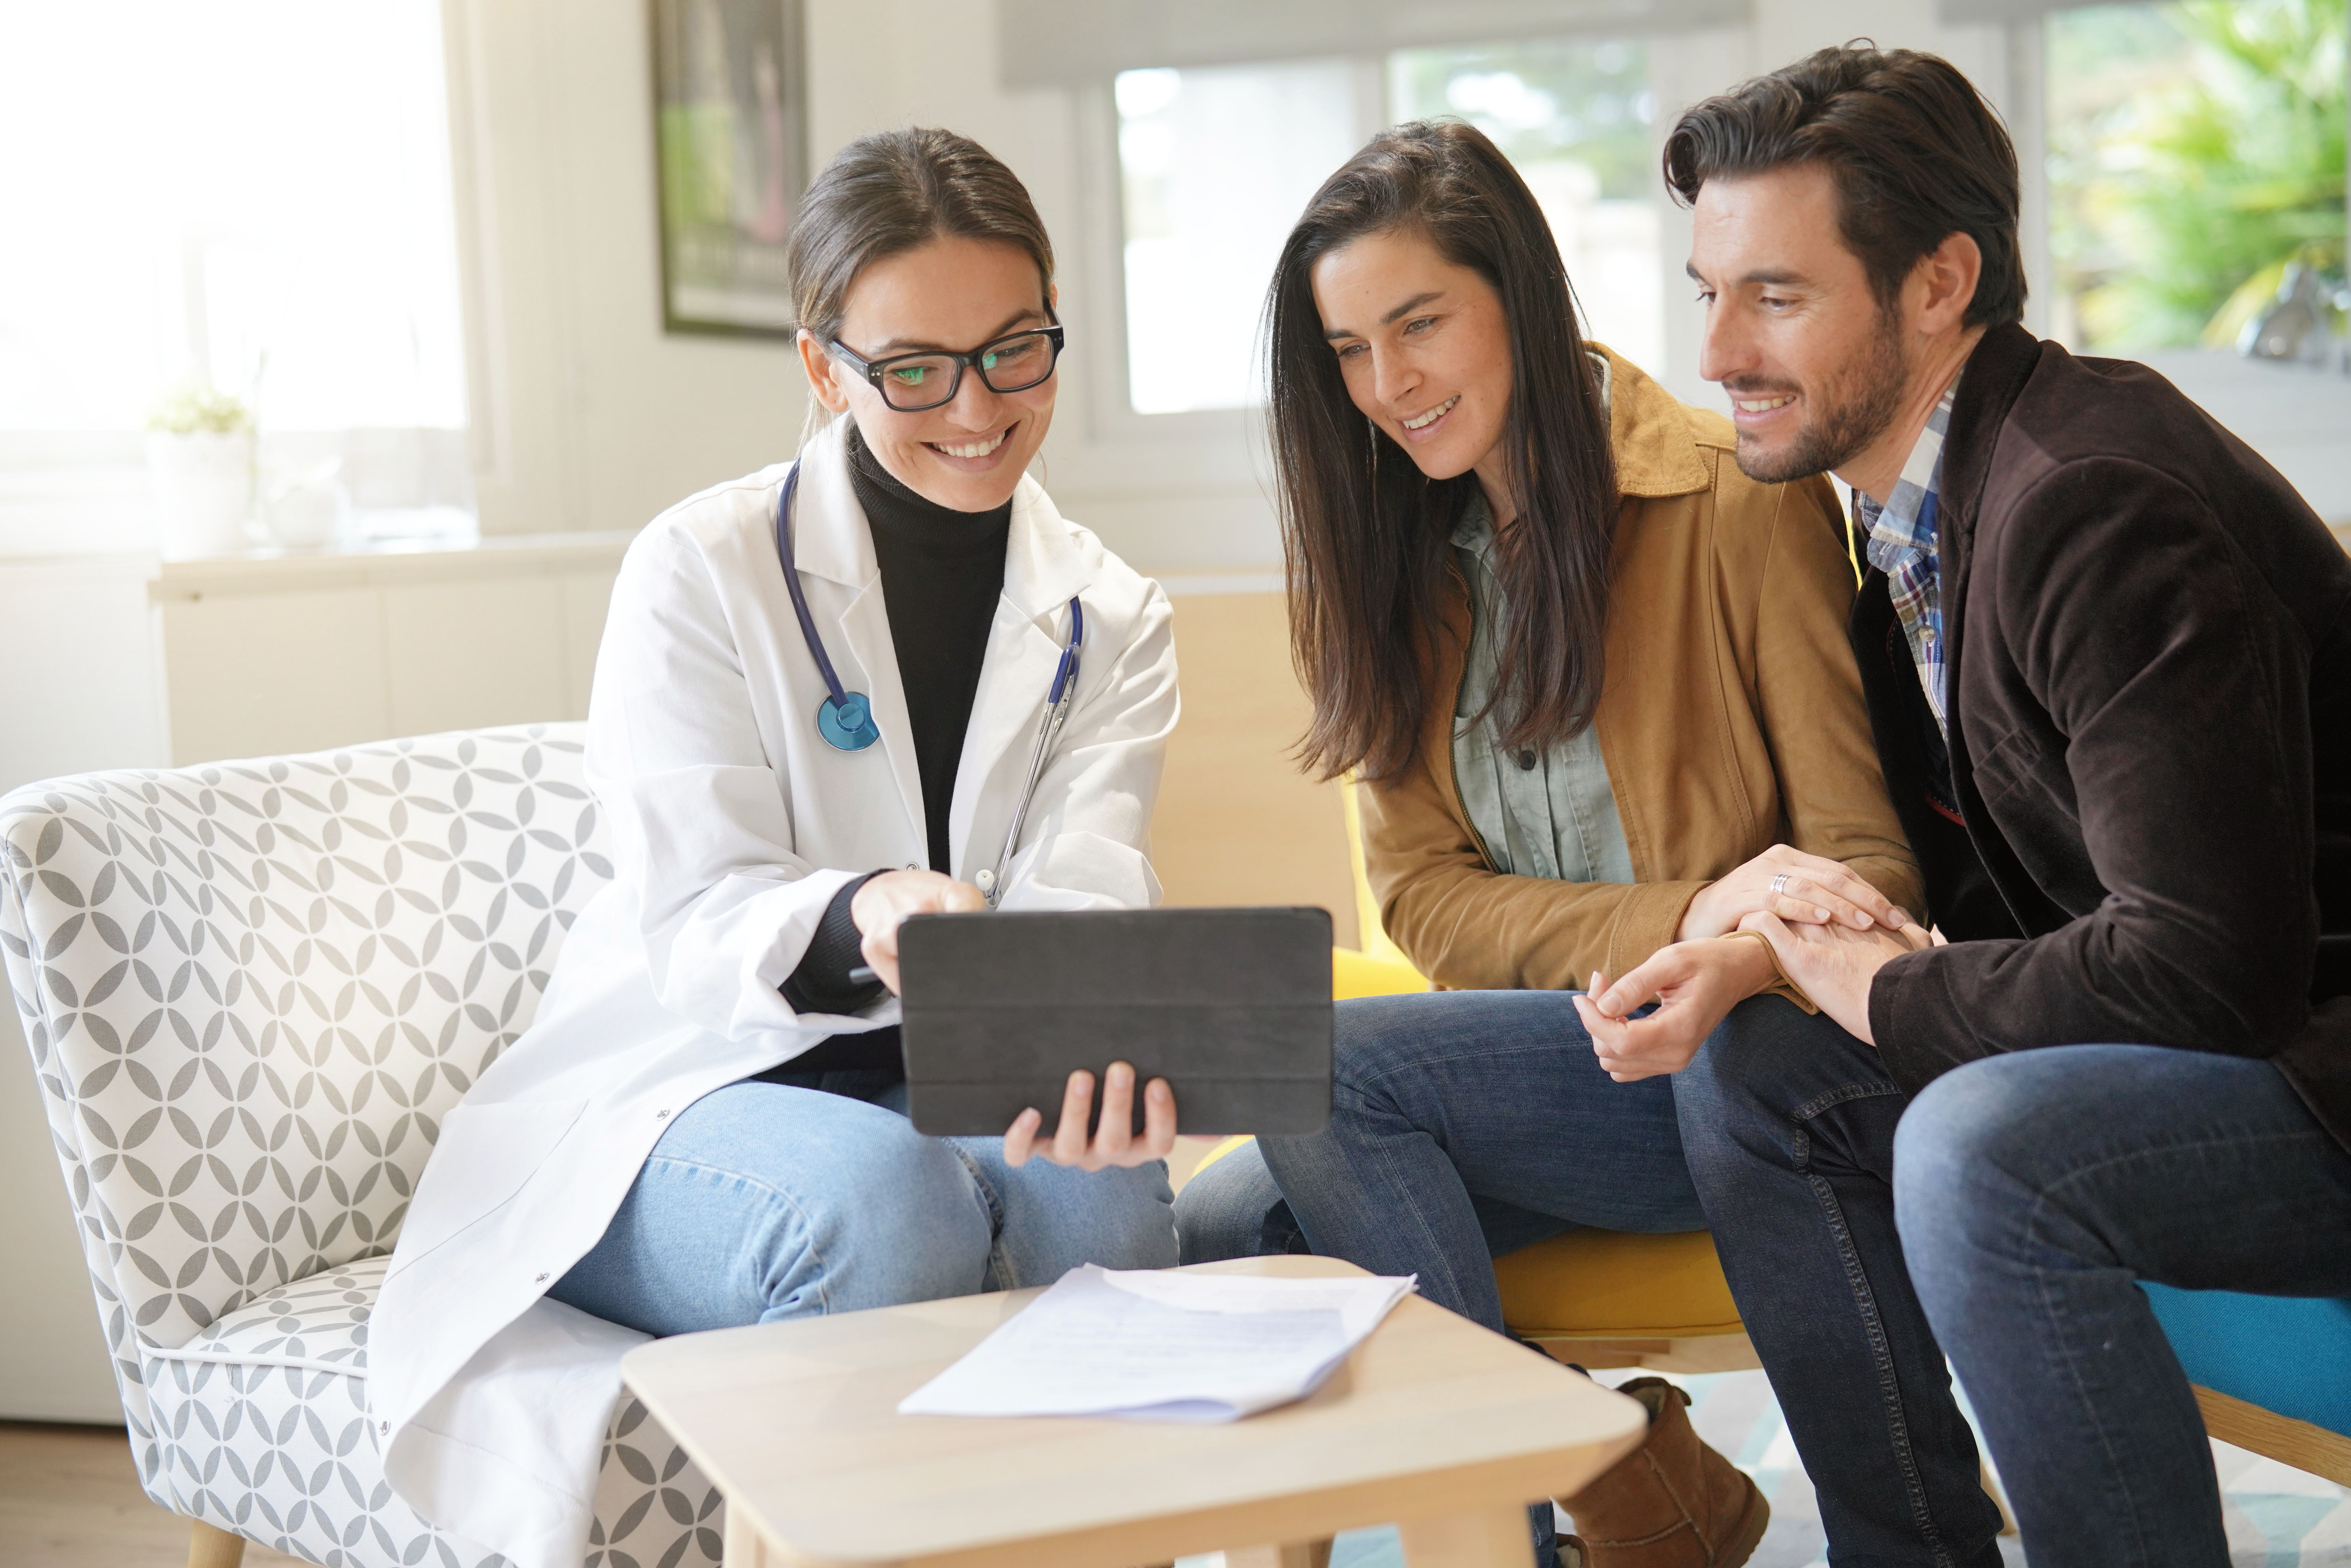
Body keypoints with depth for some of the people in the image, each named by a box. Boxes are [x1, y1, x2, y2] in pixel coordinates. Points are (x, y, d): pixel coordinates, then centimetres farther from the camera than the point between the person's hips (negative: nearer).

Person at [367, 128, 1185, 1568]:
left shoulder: (1110, 622, 5)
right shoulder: (705, 570, -6)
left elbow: (1082, 897, -11)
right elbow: (690, 927, -14)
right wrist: (862, 917, -39)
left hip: (951, 1094, 3)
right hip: (676, 1098, -3)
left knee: (1102, 1175, -31)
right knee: (885, 1200, -36)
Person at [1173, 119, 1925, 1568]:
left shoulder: (1739, 499, -6)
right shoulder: (1399, 567, 10)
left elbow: (1866, 859, -5)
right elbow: (1425, 899, 2)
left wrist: (1737, 960, -29)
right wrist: (1675, 921, -17)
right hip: (1542, 1053, 5)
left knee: (1326, 1069, -26)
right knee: (1213, 1242, -17)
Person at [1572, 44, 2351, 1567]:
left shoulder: (2099, 503, -25)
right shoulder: (1911, 506, 5)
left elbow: (2209, 967, -28)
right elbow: (1957, 871, 14)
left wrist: (1892, 995, -14)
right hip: (2196, 1031, 9)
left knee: (1978, 1148, -31)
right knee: (1751, 1081, 4)